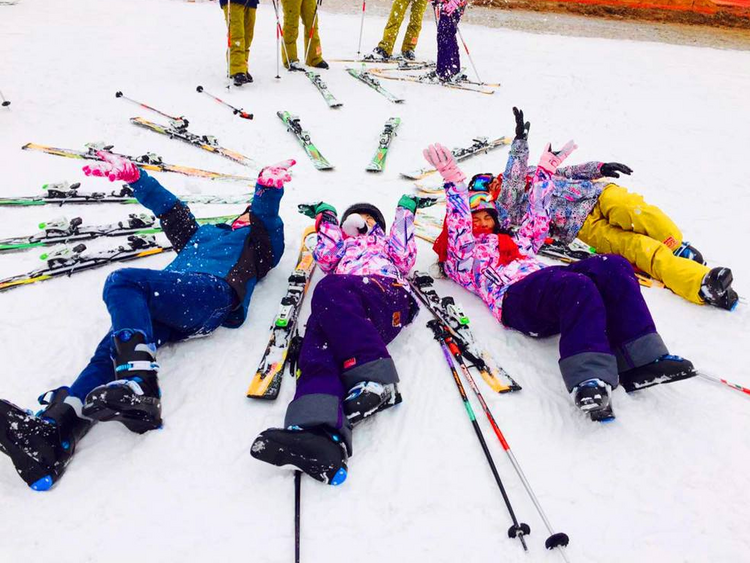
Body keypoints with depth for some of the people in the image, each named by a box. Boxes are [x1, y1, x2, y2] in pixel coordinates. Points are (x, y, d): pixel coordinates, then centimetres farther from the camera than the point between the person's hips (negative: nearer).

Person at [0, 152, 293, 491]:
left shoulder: (261, 243, 27)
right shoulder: (203, 235, 44)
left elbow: (266, 214, 6)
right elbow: (170, 209, 41)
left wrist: (270, 188, -14)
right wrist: (134, 176, 32)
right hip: (167, 310, 6)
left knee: (122, 281, -29)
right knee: (117, 343, -22)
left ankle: (139, 386, -44)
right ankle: (53, 429, -42)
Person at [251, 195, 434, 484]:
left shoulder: (389, 243, 44)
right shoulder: (341, 244, 47)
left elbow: (404, 259, 20)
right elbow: (326, 260, 23)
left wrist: (405, 212, 26)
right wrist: (327, 219, 29)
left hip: (387, 294, -2)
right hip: (339, 310, 2)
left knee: (330, 289, -37)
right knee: (319, 339, -35)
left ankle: (375, 380, -47)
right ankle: (319, 435, -60)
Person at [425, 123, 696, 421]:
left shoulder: (514, 241, 43)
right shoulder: (460, 258, 25)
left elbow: (536, 218, 40)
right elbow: (459, 224, 10)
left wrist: (545, 172, 40)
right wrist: (454, 182, 3)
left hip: (549, 281, 6)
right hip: (515, 297, -6)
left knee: (614, 267, -23)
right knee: (576, 286, -38)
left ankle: (638, 361, -31)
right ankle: (589, 381, -52)